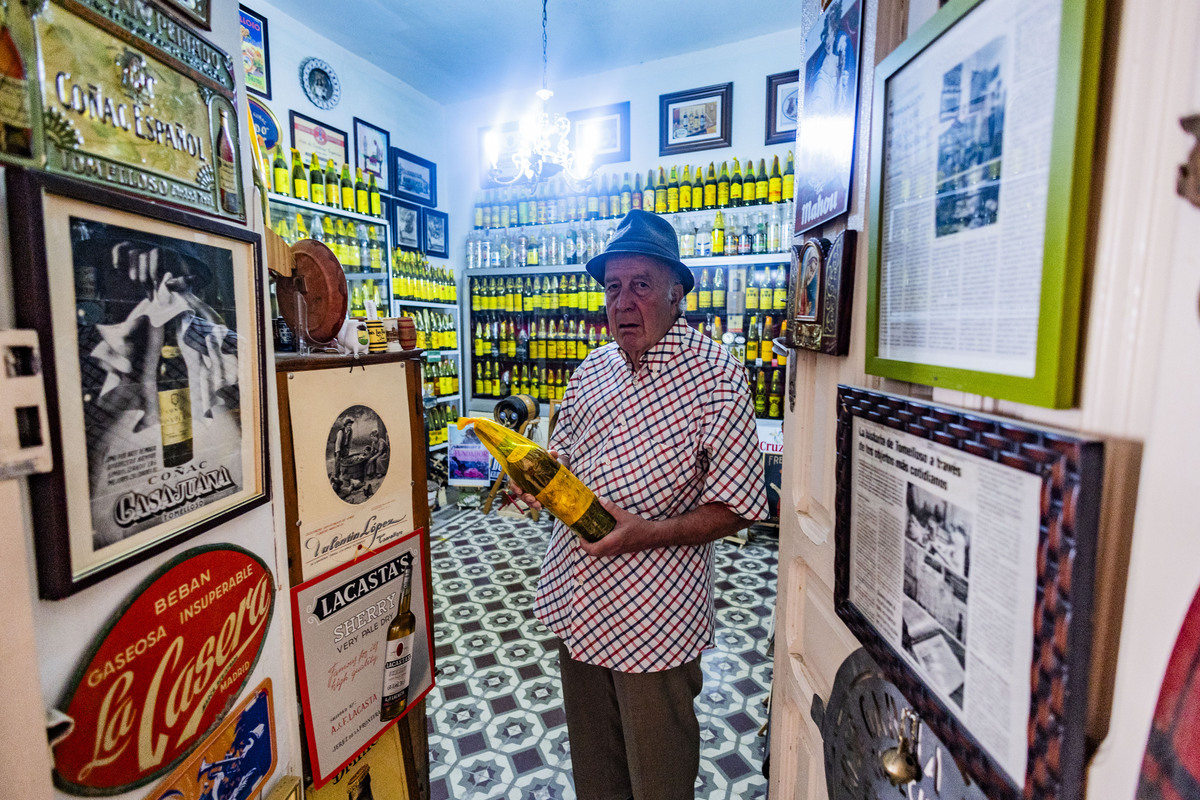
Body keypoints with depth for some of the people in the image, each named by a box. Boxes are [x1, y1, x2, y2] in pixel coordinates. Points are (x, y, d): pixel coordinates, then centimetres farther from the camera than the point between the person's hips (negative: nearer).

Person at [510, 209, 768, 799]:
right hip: (577, 600, 6)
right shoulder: (594, 368, 5)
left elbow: (737, 506, -15)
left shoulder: (715, 378, -15)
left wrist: (647, 535, -26)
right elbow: (562, 453, 14)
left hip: (655, 616, -5)